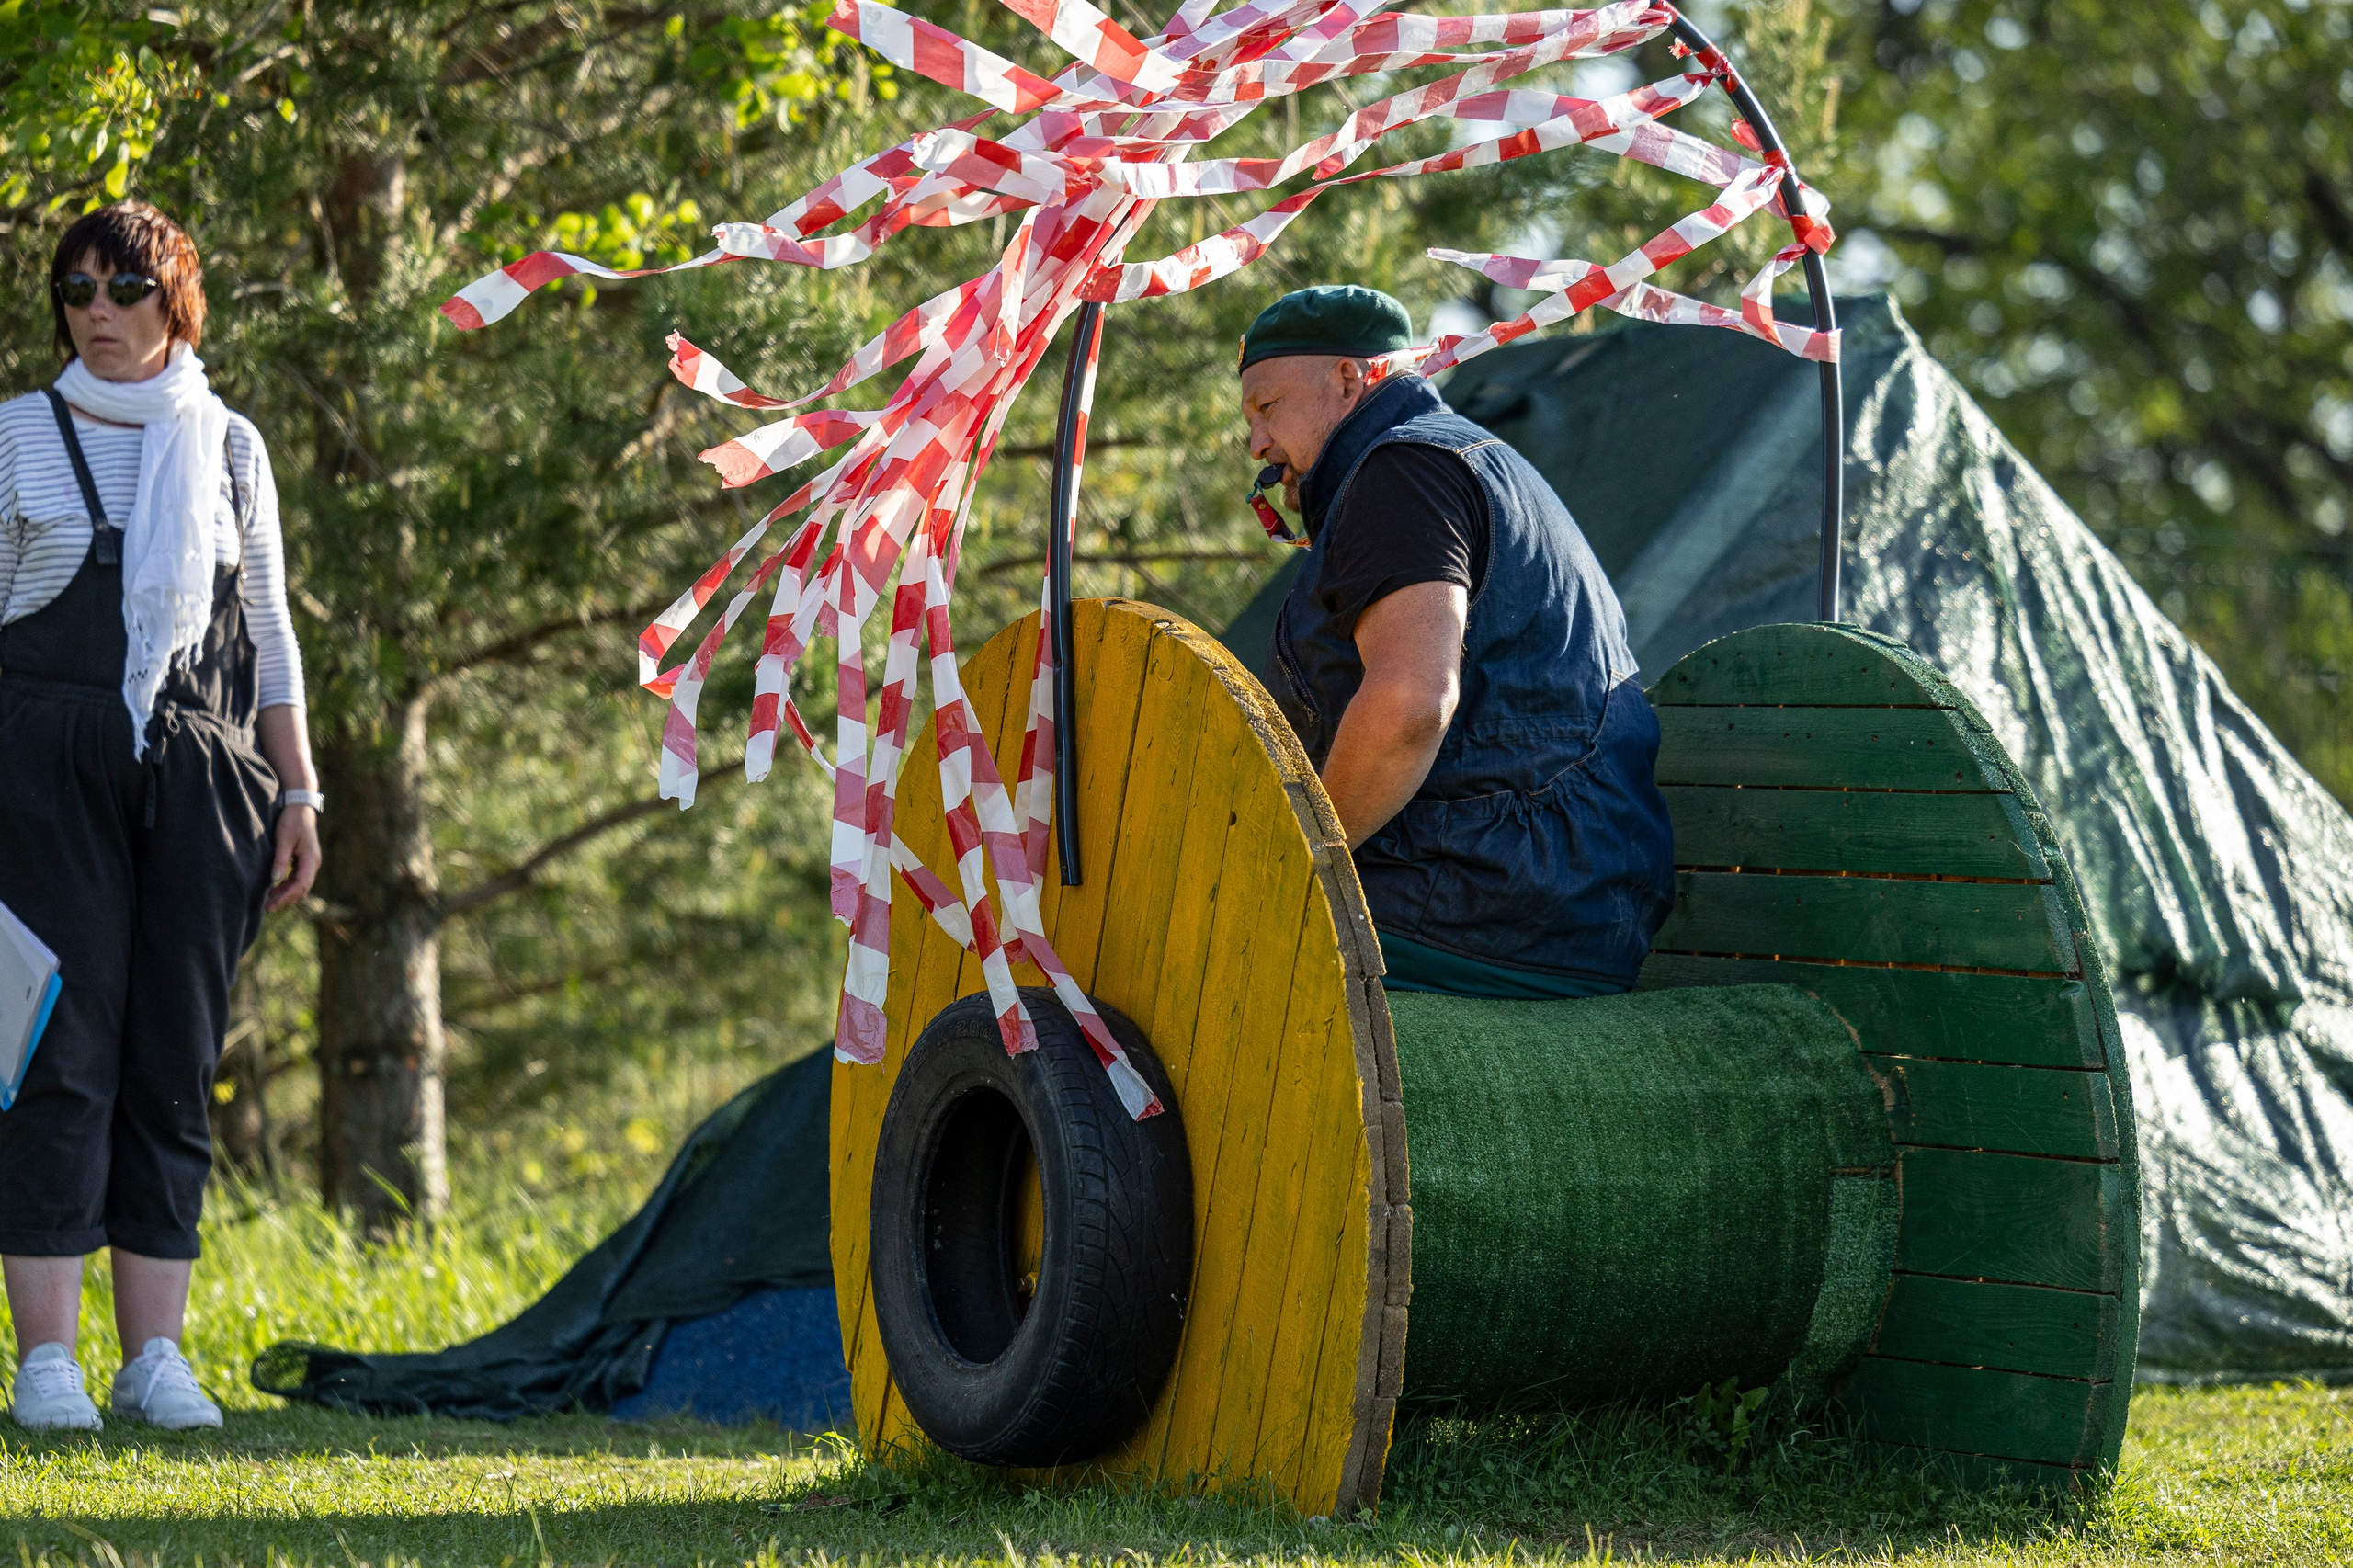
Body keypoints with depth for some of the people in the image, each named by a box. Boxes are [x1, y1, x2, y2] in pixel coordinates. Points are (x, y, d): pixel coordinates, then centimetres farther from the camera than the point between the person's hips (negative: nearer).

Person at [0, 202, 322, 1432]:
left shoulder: (231, 447, 13)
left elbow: (269, 636, 17)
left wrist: (296, 793, 12)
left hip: (198, 775, 3)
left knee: (176, 1055, 2)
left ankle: (155, 1354, 6)